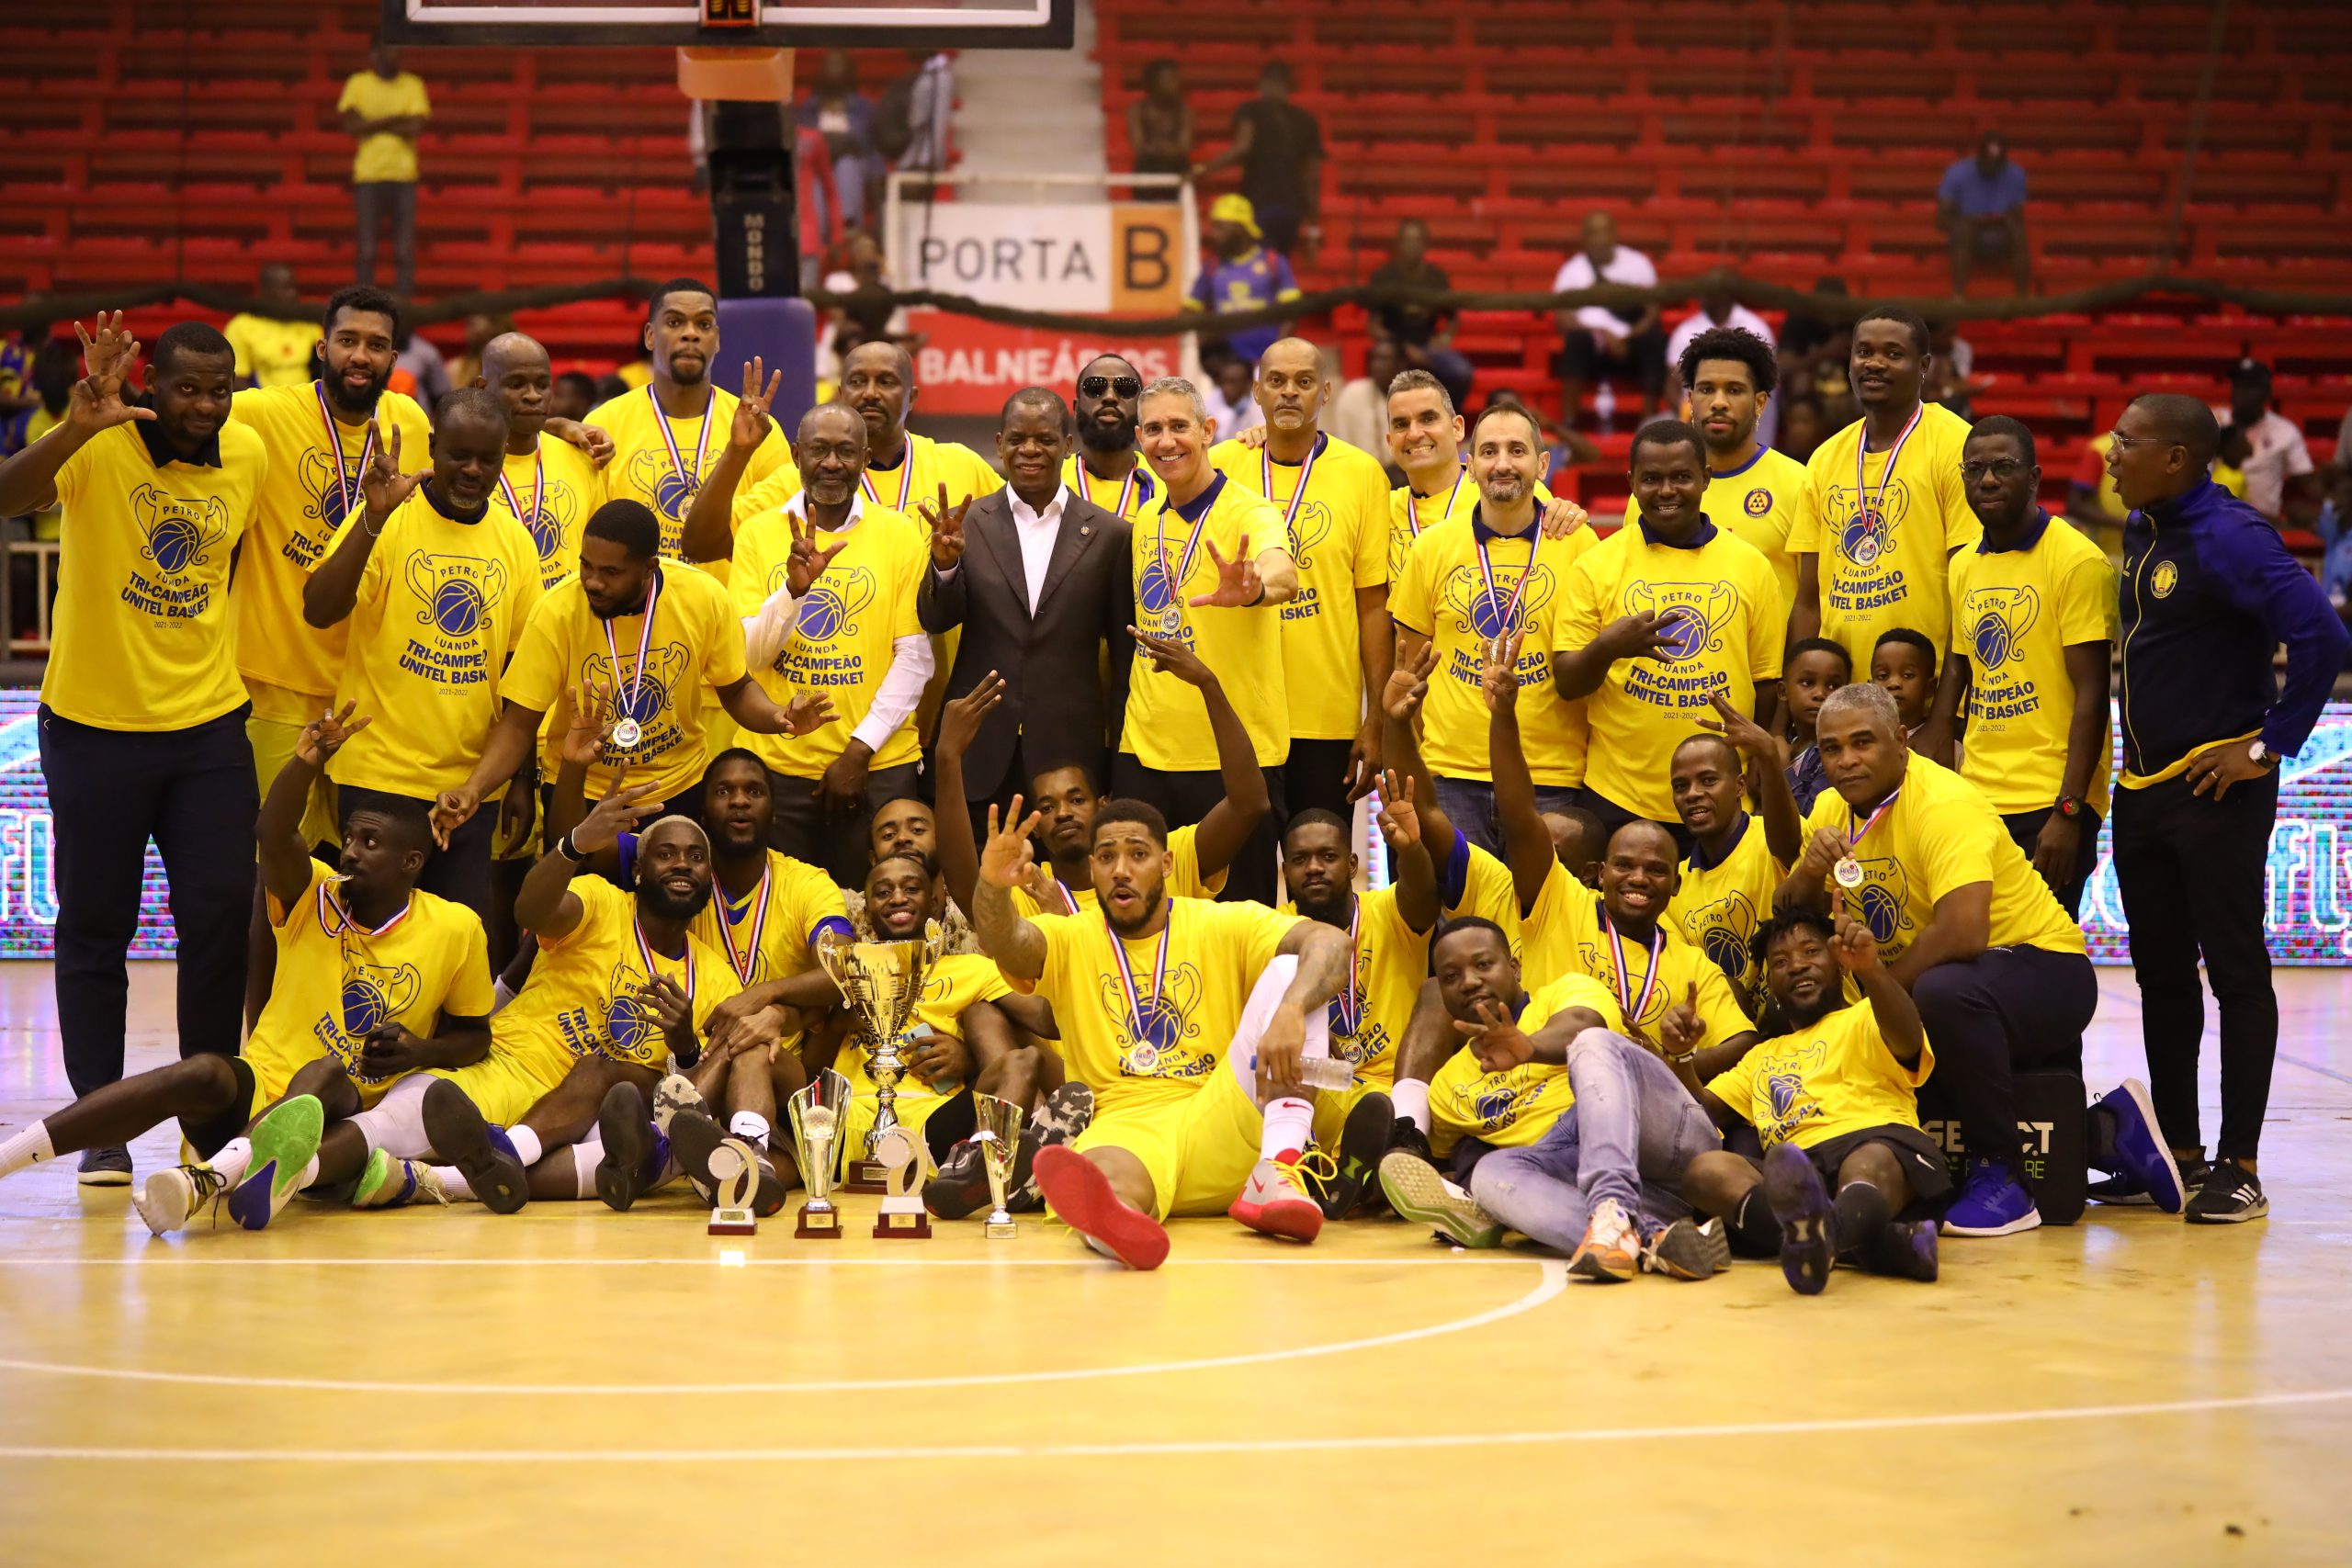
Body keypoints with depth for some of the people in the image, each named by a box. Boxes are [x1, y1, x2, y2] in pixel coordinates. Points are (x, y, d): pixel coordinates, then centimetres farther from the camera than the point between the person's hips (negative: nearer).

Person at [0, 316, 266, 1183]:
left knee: (222, 917, 2)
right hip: (95, 722, -3)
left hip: (209, 722, 3)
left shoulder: (249, 454, 0)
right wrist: (77, 427, -48)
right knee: (95, 926, 6)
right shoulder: (100, 446, -14)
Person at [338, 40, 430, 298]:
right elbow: (351, 126, -7)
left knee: (404, 252, -3)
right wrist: (393, 120, -10)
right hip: (368, 175, -1)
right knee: (366, 251, -2)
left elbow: (415, 128, -7)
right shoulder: (358, 83, 6)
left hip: (403, 176, 1)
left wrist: (371, 124, -6)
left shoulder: (412, 85, 7)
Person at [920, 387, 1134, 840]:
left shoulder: (1109, 534, 3)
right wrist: (945, 564, -23)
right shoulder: (966, 525, 4)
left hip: (1070, 751, -1)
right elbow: (935, 620, -3)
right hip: (979, 748, 1)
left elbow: (1123, 650, 7)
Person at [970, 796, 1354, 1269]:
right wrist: (993, 887, -36)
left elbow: (1330, 943, -7)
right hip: (1123, 1125, -1)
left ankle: (1277, 1173, -35)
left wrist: (1289, 1012, -30)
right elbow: (1003, 941, -11)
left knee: (1290, 969, -16)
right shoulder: (1070, 940, 12)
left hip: (1224, 1127, 1)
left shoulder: (1226, 926, 10)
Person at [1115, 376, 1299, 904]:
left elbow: (1283, 576, -30)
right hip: (1145, 751, 5)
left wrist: (1254, 588, -54)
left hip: (1232, 757, -5)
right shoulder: (1145, 521, 11)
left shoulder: (1247, 513, -9)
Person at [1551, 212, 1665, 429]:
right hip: (1592, 351, -1)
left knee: (1655, 339, -30)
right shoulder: (1572, 270, 3)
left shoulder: (1638, 262, 6)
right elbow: (1563, 319, -7)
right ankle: (1569, 420, -33)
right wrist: (1603, 334, -21)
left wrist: (1629, 337, -18)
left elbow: (1652, 311, 1)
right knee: (1576, 339, -34)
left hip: (1632, 350, 1)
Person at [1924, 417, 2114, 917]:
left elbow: (2091, 695, -12)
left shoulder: (2077, 561, -9)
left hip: (2049, 805, -6)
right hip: (1976, 798, 6)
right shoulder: (1964, 565, 12)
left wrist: (2068, 811, -18)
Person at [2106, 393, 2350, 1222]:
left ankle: (2239, 1168, 3)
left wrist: (2270, 745, -18)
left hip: (2216, 787, -9)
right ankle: (2178, 1153, 21)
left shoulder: (2229, 537, -16)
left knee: (2235, 970, -2)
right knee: (2161, 973, 12)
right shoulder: (2139, 533, 10)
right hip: (2141, 786, 9)